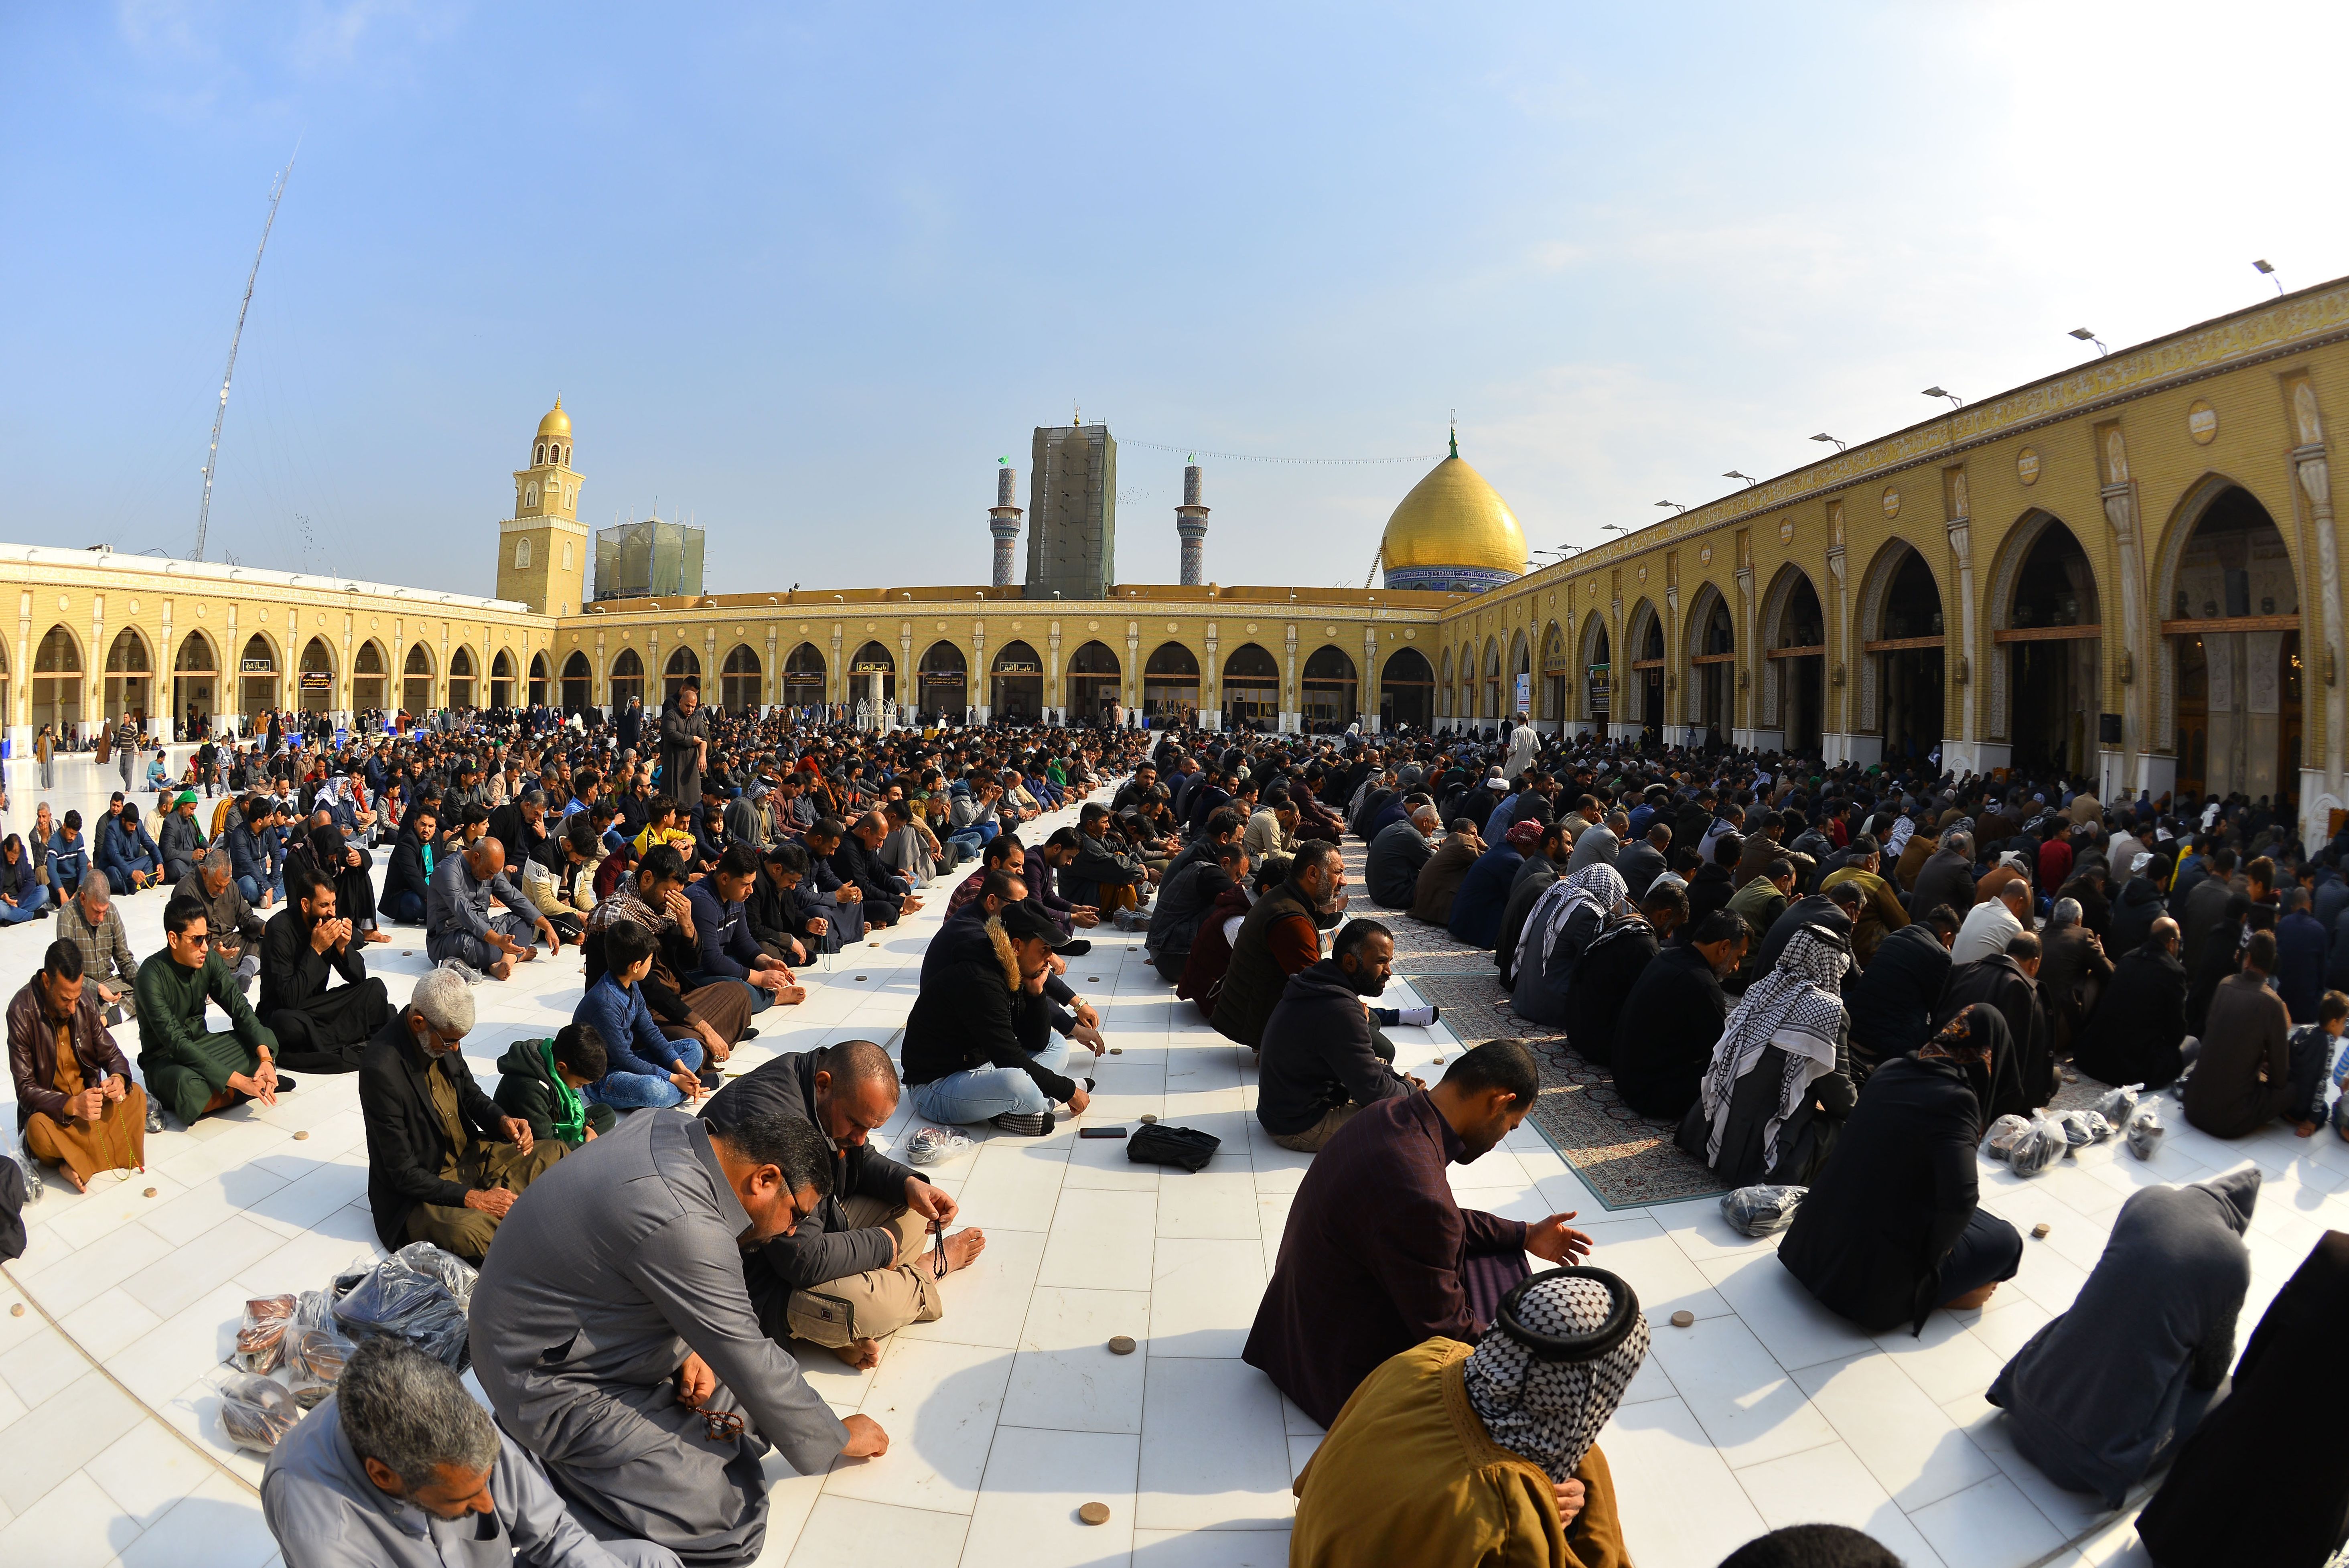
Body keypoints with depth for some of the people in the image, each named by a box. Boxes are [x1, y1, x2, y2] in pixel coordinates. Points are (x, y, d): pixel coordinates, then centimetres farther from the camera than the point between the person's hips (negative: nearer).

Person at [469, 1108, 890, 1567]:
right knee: (730, 1523, -15)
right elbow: (755, 1370, -23)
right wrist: (840, 1438, -8)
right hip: (552, 1383, -9)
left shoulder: (669, 1126, -7)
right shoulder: (684, 1223, -33)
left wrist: (687, 1347, -1)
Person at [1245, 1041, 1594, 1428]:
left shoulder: (1391, 1113, -8)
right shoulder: (1419, 1194, -36)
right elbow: (1446, 1331, -22)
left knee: (1493, 1253, 11)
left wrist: (1523, 1235, 14)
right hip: (1350, 1369, -9)